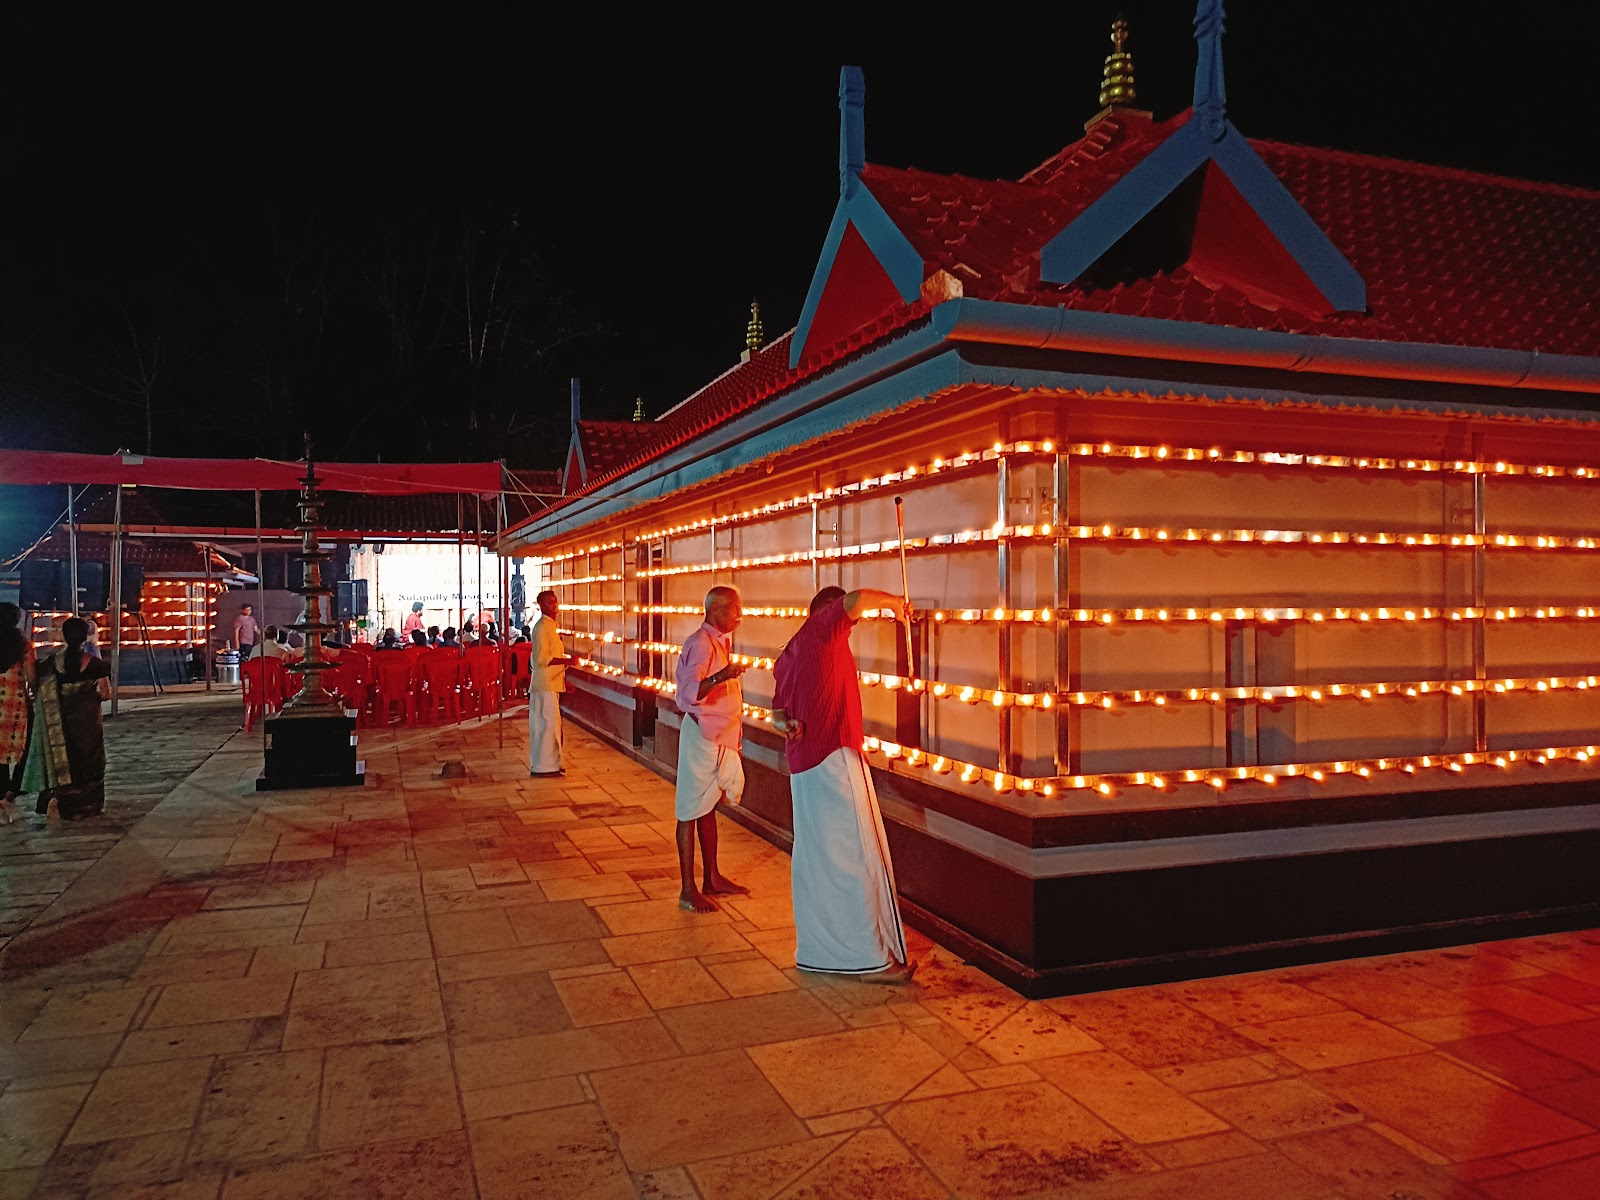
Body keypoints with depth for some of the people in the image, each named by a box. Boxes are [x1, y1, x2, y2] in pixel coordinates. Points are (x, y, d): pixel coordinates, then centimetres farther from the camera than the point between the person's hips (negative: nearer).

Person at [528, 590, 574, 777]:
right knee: (548, 723, -7)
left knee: (548, 724, 14)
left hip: (551, 683, 10)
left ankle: (548, 763, 22)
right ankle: (544, 766, -1)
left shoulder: (550, 626, 16)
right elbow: (542, 659, -21)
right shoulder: (542, 627, -15)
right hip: (545, 684, -10)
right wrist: (567, 660, -21)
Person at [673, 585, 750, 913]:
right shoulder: (700, 643, -17)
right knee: (691, 811, -3)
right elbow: (689, 694, -29)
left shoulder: (721, 641, 13)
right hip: (702, 736, -9)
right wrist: (718, 678, -45)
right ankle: (688, 890, 2)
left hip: (720, 738, 9)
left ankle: (712, 879, 25)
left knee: (709, 808, 16)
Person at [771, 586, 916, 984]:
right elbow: (857, 599, -21)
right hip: (834, 759, -9)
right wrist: (893, 601, -2)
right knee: (856, 858, -4)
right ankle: (871, 958, 0)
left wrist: (787, 725, -3)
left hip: (803, 766, 9)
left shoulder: (789, 655, 20)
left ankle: (814, 949, 22)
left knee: (813, 858, 14)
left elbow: (777, 712, 20)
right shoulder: (823, 626, -4)